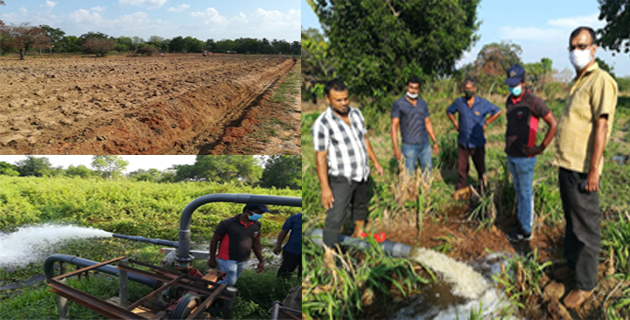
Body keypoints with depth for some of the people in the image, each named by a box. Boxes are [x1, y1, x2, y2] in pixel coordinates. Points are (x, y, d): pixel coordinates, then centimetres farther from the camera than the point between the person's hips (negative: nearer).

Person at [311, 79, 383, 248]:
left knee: (360, 206, 25)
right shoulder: (322, 124, -20)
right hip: (341, 179, -7)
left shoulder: (356, 113, 1)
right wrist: (325, 188, -22)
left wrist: (375, 162, 14)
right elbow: (321, 157, -19)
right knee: (335, 218, -9)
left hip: (362, 174, 7)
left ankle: (359, 234, 48)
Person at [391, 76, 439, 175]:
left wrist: (435, 142, 12)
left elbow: (428, 123, 16)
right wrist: (395, 148, -15)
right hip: (409, 146, -5)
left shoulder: (423, 103, 11)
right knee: (408, 175, -3)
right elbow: (394, 126, -8)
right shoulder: (398, 104, -5)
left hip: (425, 145, 5)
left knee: (428, 171, 10)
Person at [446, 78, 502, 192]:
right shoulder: (459, 102, -2)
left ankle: (483, 187, 30)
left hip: (477, 143, -1)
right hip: (462, 143, 2)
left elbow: (498, 111, 5)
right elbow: (449, 111, 16)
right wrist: (455, 123, 5)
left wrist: (486, 123, 0)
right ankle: (461, 190, 23)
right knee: (462, 167, 8)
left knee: (480, 167, 7)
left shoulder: (483, 103, -6)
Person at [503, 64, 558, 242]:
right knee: (518, 190, 17)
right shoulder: (509, 100, 7)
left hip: (524, 157, -7)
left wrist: (541, 148, -15)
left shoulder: (533, 102, -16)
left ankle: (526, 231, 14)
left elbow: (554, 124, -16)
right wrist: (508, 139, 12)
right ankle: (522, 223, 29)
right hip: (511, 155, 8)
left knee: (526, 193, 3)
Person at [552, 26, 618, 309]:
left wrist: (593, 170, -23)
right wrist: (563, 162, 18)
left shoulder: (600, 81, -13)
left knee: (585, 227, 2)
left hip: (582, 170, -9)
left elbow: (601, 126, -19)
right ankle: (573, 263, 37)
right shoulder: (578, 83, 15)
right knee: (571, 220, 21)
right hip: (566, 165, 9)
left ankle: (585, 284, 13)